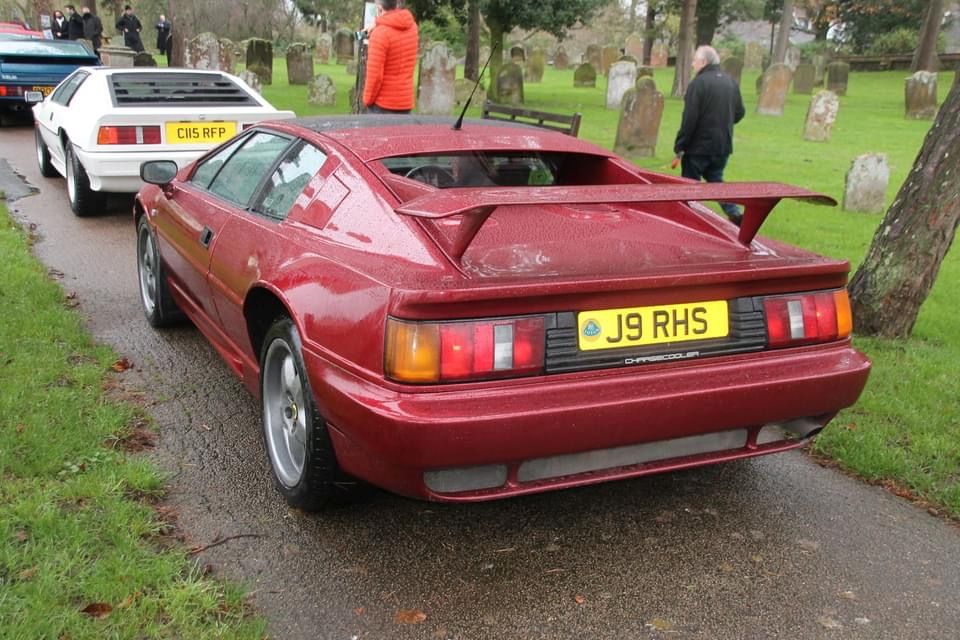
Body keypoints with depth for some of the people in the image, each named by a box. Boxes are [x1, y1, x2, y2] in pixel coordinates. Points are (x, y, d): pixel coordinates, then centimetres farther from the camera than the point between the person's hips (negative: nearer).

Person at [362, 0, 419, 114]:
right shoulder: (412, 26, 3)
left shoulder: (380, 33, -16)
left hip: (383, 104, -6)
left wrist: (367, 100, -4)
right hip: (406, 102, 6)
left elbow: (374, 75, -17)